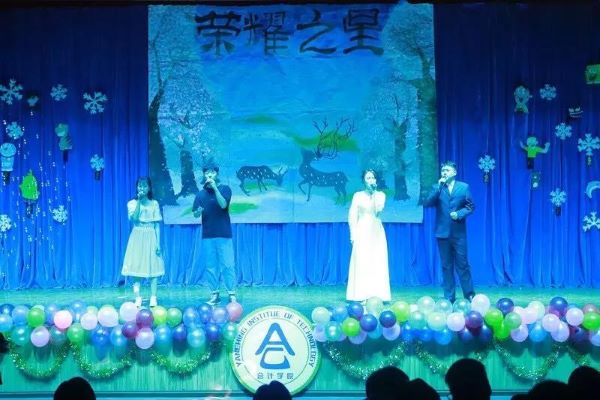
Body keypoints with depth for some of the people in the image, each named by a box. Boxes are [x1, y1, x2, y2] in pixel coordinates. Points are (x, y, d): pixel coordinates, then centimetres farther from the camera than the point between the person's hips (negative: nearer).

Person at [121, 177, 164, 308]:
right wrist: (139, 201, -15)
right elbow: (133, 218, -15)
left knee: (153, 267, -2)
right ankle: (137, 298, -1)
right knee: (137, 267, -4)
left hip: (151, 238, 1)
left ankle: (153, 298, 1)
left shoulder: (154, 204, 6)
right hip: (138, 237, -1)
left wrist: (158, 243, -2)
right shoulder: (132, 203, 3)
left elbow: (157, 225, 4)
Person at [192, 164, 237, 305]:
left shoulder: (224, 189, 1)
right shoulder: (201, 194, 10)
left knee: (227, 265, -4)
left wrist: (214, 187, -20)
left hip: (223, 234, -3)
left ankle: (232, 295, -2)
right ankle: (214, 294, 9)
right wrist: (198, 212, -15)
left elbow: (223, 205, -15)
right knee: (210, 266, 3)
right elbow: (195, 214, 8)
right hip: (207, 235, 3)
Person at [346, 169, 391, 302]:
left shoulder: (381, 195, 8)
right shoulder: (358, 195, 5)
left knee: (377, 263, -1)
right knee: (362, 264, -5)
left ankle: (377, 295, 2)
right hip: (362, 232, -2)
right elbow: (352, 216, 2)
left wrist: (374, 194, -10)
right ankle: (362, 295, -5)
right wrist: (353, 234, -6)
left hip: (377, 232, 2)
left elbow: (378, 210, -11)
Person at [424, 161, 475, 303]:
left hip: (458, 232, -1)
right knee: (446, 265, 5)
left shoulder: (464, 187, 6)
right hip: (443, 232, 1)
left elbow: (470, 206, 4)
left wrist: (459, 214, -13)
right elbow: (427, 203, -6)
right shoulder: (437, 187, 8)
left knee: (462, 264, -1)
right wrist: (439, 186, -12)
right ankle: (449, 297, 10)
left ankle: (469, 294, 9)